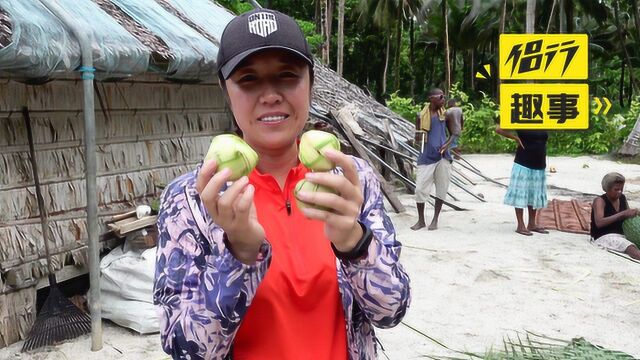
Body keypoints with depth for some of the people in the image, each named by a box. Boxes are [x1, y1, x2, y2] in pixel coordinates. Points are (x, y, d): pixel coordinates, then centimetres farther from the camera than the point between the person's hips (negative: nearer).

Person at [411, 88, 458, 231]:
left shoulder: (445, 114, 4)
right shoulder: (422, 116, 0)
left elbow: (454, 133, 9)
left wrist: (447, 144, -10)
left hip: (443, 157, 1)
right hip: (426, 157, -1)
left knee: (441, 189, 5)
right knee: (420, 188, -2)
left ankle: (435, 220, 19)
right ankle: (421, 220, 14)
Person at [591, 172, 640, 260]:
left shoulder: (622, 198, 12)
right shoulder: (600, 201, -8)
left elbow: (628, 217, 21)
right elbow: (599, 223, -23)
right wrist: (622, 214, -26)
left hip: (622, 235, 7)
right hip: (603, 236, -7)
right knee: (631, 248, -34)